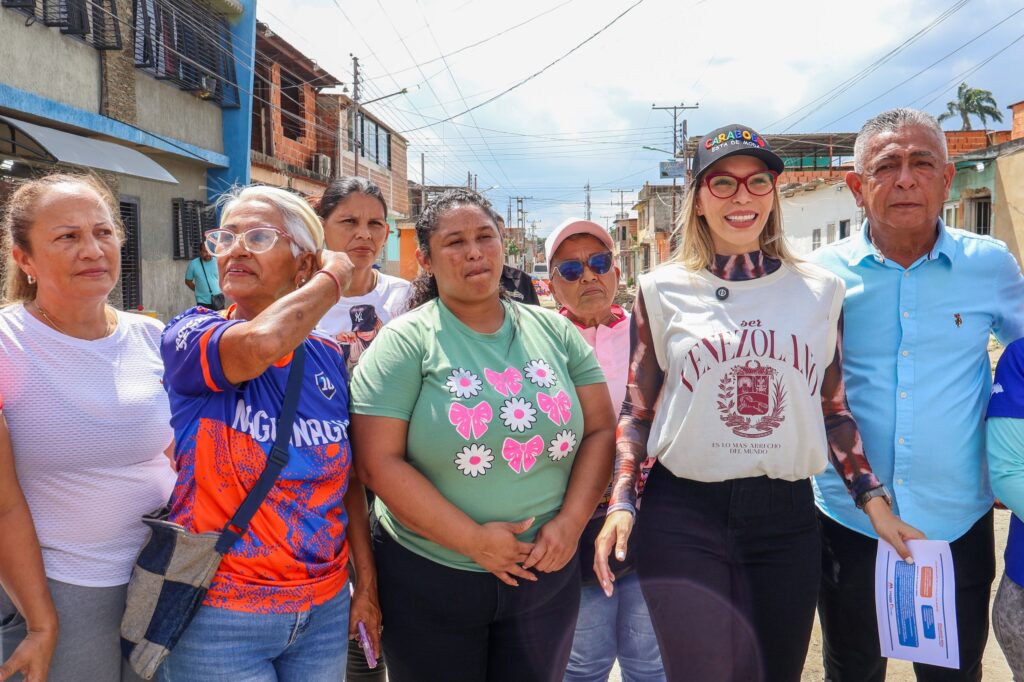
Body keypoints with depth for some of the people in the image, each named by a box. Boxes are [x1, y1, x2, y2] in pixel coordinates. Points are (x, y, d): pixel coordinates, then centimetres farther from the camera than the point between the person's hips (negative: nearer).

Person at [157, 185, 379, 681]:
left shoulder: (328, 360, 2)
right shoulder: (188, 335, -9)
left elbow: (347, 481, 8)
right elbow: (261, 344, -32)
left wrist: (367, 586, 7)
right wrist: (336, 276, -17)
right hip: (218, 618, -4)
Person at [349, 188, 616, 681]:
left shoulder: (555, 331, 3)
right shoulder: (406, 340, -9)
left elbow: (600, 430, 2)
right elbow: (379, 461, -15)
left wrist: (571, 521, -11)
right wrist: (471, 539, -17)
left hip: (548, 570, 3)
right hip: (429, 578, -3)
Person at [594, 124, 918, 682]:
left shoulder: (819, 290, 5)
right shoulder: (663, 291, -1)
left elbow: (832, 409, 11)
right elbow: (637, 410, 2)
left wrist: (874, 501, 4)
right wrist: (621, 504, -9)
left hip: (788, 516, 3)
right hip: (685, 515, -3)